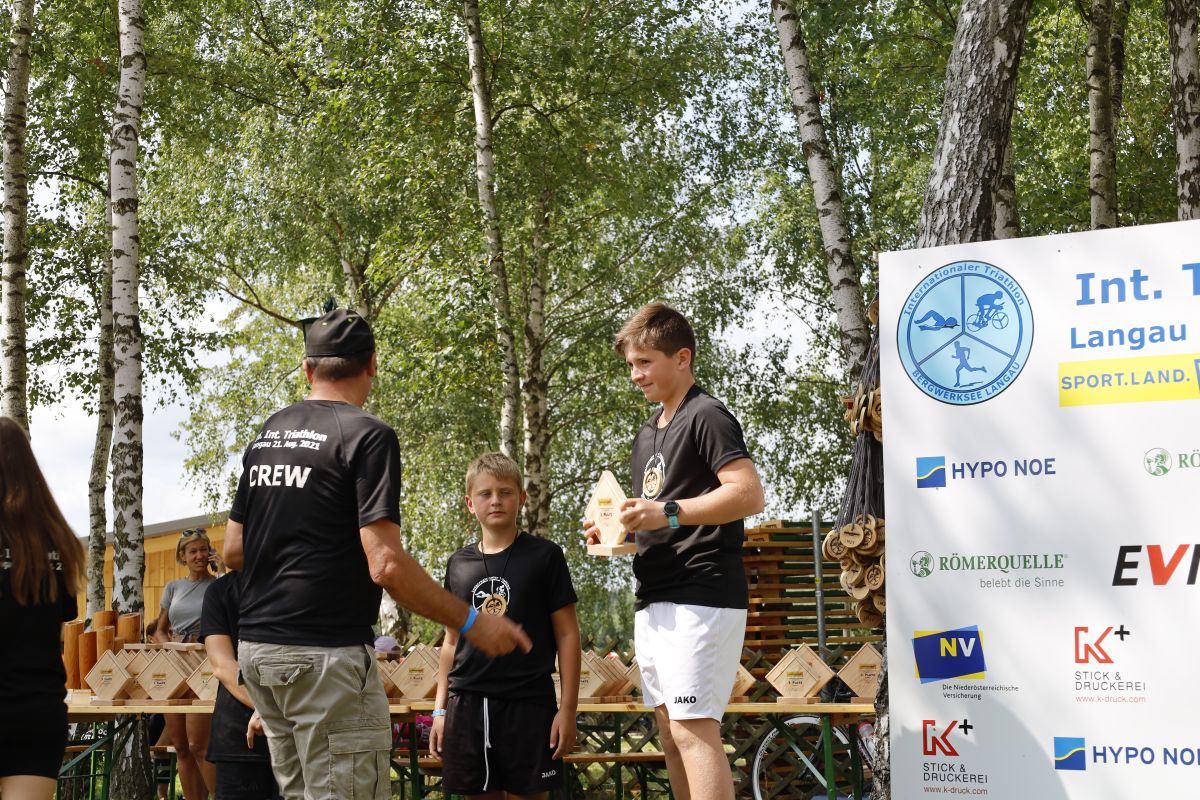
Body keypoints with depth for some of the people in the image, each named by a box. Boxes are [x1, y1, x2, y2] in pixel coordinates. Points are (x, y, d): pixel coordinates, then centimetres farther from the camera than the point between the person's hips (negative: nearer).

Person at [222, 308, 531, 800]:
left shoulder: (267, 435, 12)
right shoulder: (367, 436, -10)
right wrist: (471, 624, -11)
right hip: (325, 654, -8)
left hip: (256, 646, 8)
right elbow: (386, 566, -18)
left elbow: (233, 550, 16)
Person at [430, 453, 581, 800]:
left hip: (527, 704, -3)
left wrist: (568, 708, -5)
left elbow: (567, 634, 0)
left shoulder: (544, 556, 0)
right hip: (467, 703, 3)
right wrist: (440, 708, 12)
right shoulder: (458, 564, 10)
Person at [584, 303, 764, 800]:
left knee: (693, 727, -14)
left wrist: (669, 513, -24)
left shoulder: (705, 416, -7)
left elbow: (750, 495, -18)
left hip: (700, 596, -9)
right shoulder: (647, 433, 21)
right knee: (670, 731, 9)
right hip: (654, 600, 9)